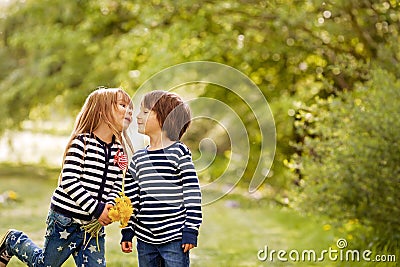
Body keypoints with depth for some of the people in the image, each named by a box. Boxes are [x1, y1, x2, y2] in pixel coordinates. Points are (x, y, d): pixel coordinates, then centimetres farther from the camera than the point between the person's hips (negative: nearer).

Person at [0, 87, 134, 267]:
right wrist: (97, 208, -22)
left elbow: (116, 186, 9)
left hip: (95, 224, 5)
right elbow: (68, 180, -20)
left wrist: (110, 205, -13)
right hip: (66, 219, -5)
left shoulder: (119, 150, 5)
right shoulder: (82, 142, -14)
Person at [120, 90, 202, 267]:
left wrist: (191, 231, -10)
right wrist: (127, 232, 10)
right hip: (144, 239, 5)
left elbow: (193, 194, -8)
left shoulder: (179, 153, -6)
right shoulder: (138, 158, 9)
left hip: (174, 239, -5)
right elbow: (131, 198, 13)